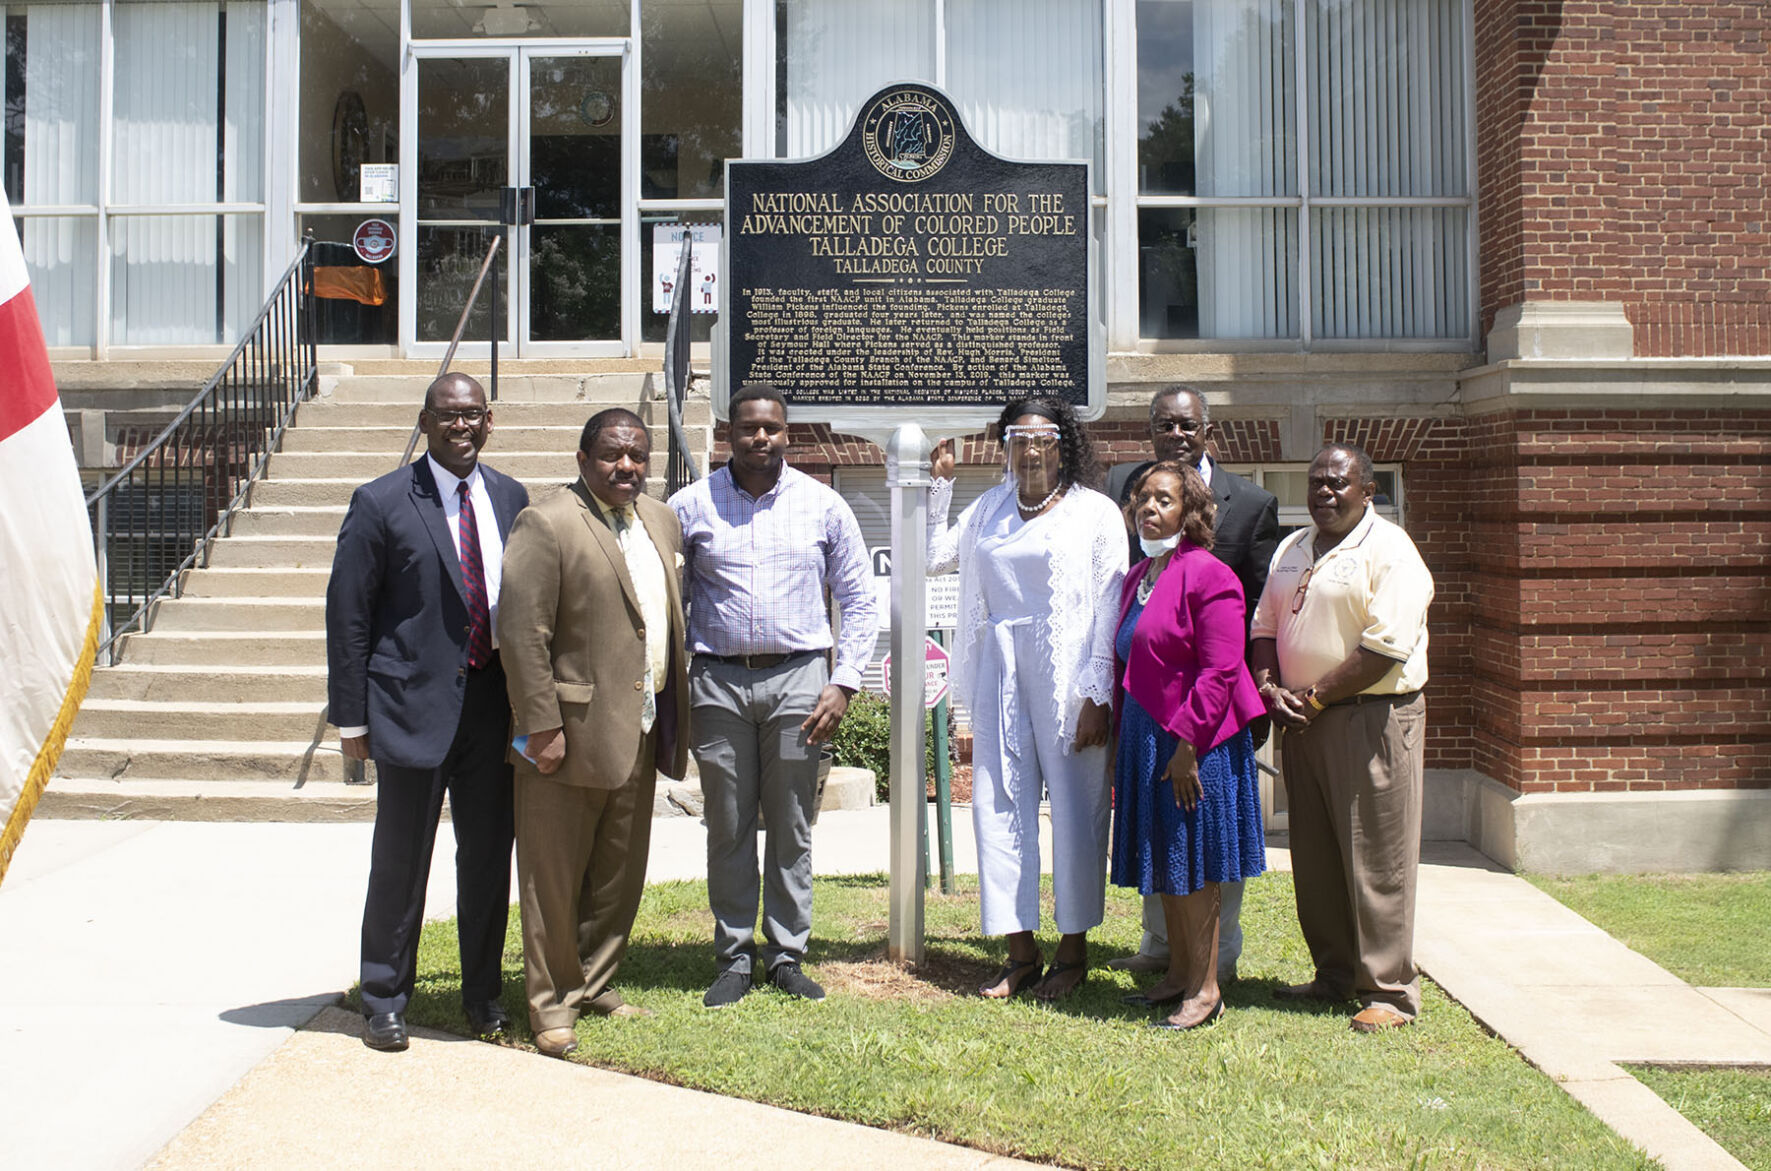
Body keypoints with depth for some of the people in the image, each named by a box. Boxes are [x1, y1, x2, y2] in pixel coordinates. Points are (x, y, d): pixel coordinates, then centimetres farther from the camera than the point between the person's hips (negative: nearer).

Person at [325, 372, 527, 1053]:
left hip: (495, 707, 4)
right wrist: (351, 716, -6)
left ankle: (483, 995, 27)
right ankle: (385, 1002, 22)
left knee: (489, 857, 11)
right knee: (399, 863, 6)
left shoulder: (512, 499, 8)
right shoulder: (381, 503, -4)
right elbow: (347, 615, -4)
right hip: (413, 707, -4)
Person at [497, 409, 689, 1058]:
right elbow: (522, 633, -15)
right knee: (554, 877, 4)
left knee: (621, 873, 16)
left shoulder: (661, 519, 12)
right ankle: (552, 1003, 17)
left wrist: (674, 716, 14)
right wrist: (542, 726, -18)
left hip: (640, 734, 7)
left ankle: (596, 982, 31)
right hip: (572, 731, -7)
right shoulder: (545, 524, -11)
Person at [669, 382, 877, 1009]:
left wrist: (843, 684, -2)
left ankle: (787, 956, 18)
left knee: (792, 828, 6)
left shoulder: (823, 505, 4)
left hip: (798, 679, 0)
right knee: (728, 828, 6)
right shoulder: (692, 505, 3)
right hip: (718, 681, 0)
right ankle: (735, 958, 18)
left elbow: (860, 599, 8)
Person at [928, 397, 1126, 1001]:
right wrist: (939, 485, 13)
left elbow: (1111, 610, -4)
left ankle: (1074, 951, 15)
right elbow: (935, 557, 20)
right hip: (1000, 673, 4)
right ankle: (1022, 952, 15)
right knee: (999, 805, 4)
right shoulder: (990, 508, 15)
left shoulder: (1096, 512, 1)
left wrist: (1098, 694, -10)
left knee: (1075, 809, 0)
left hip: (1065, 673, -4)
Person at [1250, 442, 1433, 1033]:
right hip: (1303, 719, 7)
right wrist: (1271, 688, -2)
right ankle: (1334, 974, 26)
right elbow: (1265, 626, 17)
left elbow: (1386, 648, -17)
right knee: (1315, 857, 12)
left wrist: (1314, 697, -15)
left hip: (1373, 718, -7)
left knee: (1377, 860, -3)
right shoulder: (1291, 550, 16)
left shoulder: (1389, 549, -8)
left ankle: (1389, 990, 8)